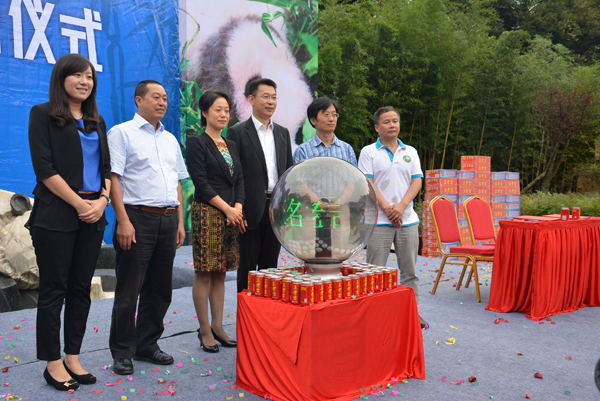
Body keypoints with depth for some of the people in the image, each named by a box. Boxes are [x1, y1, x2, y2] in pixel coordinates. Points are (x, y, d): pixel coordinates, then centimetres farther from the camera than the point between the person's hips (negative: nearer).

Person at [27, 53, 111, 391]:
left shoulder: (97, 121, 16)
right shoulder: (43, 115, -1)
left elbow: (106, 166, 13)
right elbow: (44, 167, -10)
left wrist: (102, 200, -5)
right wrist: (79, 204, -13)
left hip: (93, 216, 6)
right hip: (57, 214, -5)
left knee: (81, 288, 9)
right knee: (54, 290, 1)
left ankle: (73, 357, 20)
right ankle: (53, 363, 12)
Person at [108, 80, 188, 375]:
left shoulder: (170, 139, 19)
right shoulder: (122, 133, 0)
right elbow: (113, 178, -9)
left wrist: (180, 222, 15)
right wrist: (123, 221, -17)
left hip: (168, 220, 6)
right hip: (138, 219, -6)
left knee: (159, 289, 11)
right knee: (128, 291, -1)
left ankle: (147, 345, 23)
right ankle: (122, 352, 11)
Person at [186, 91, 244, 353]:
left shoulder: (231, 145, 17)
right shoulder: (196, 143, -3)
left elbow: (239, 180, 14)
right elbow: (201, 183, -10)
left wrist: (237, 208, -3)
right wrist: (227, 209, -11)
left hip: (231, 216, 6)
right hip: (206, 213, -6)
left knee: (221, 273, 10)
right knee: (204, 272, -1)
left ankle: (217, 327, 19)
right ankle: (204, 330, 9)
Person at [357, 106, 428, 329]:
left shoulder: (410, 152, 13)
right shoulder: (368, 152, 3)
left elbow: (417, 181, 5)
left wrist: (401, 206, -10)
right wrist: (387, 207, -14)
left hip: (408, 220, 3)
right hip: (379, 221, -3)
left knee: (410, 270, 8)